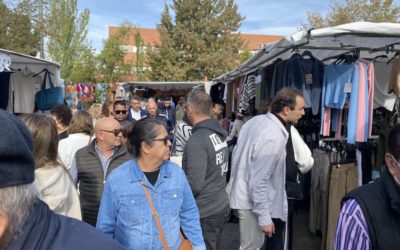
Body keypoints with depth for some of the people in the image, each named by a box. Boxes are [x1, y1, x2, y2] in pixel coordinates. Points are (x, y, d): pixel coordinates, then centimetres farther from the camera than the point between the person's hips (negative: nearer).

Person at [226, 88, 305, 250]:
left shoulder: (256, 120, 2)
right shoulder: (274, 137, -27)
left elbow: (237, 153, 11)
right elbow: (259, 181, -27)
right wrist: (264, 217, -21)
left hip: (242, 193, 9)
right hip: (252, 201, -9)